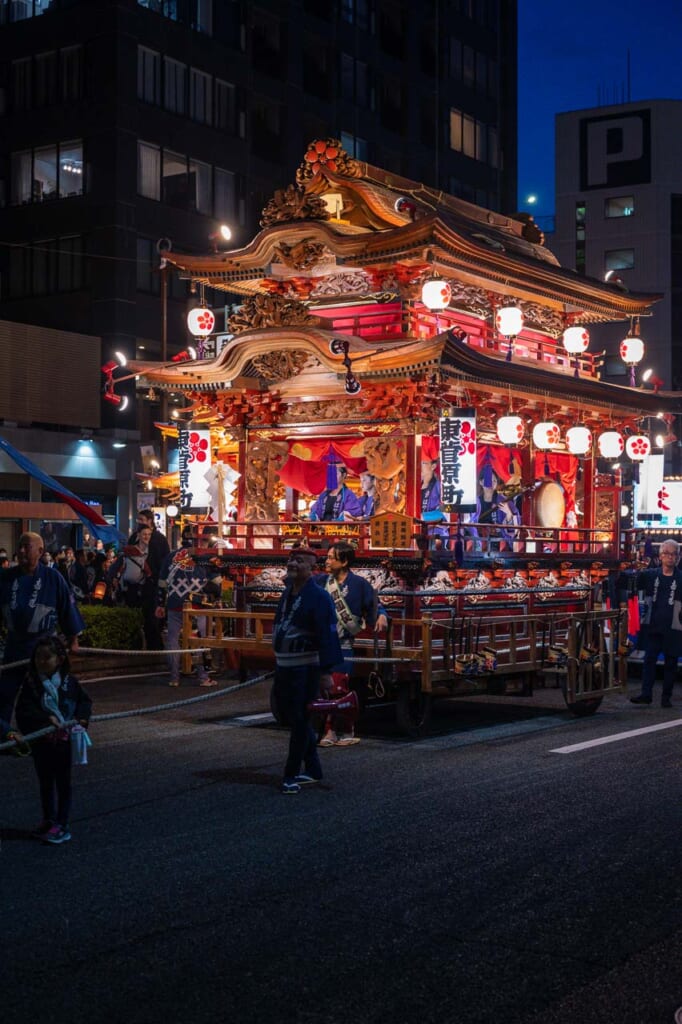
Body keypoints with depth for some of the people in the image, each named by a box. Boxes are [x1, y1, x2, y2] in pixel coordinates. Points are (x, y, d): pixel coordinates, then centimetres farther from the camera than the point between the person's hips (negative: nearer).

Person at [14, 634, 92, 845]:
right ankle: (49, 821, 29)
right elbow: (24, 709, -17)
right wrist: (46, 719, -27)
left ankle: (62, 825, 13)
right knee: (45, 783, 15)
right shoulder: (31, 683, -8)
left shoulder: (69, 682, -6)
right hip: (41, 741, 1)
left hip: (63, 740, -1)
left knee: (63, 783, 7)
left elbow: (85, 701, 5)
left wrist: (81, 718, -13)